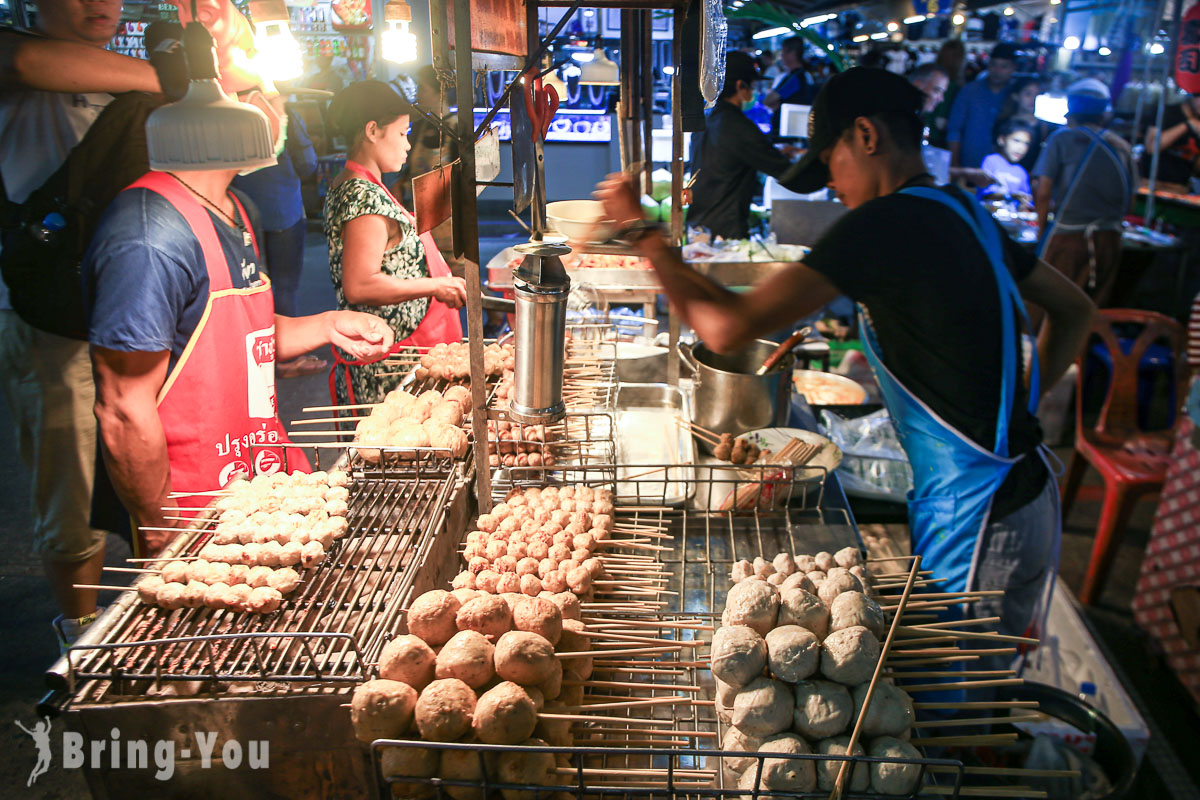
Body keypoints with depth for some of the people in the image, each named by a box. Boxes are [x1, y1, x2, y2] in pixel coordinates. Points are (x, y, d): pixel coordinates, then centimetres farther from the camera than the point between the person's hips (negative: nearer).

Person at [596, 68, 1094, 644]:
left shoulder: (883, 225, -20)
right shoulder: (964, 214, 9)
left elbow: (727, 327, -26)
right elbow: (1074, 309, 22)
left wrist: (641, 231, -13)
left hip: (978, 523, -9)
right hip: (1023, 496, 9)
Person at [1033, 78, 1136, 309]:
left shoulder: (1061, 140, -2)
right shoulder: (1123, 147, 10)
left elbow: (1044, 193, -7)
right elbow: (1130, 203, 11)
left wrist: (1042, 228, 5)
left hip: (1068, 236, -4)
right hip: (1109, 240, 4)